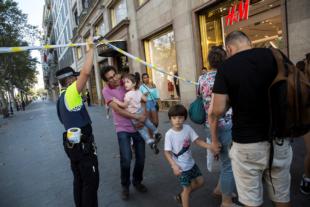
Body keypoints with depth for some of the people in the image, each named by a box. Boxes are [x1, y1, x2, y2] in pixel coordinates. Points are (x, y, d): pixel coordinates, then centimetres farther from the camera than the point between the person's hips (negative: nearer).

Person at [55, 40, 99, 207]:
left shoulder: (62, 97, 13)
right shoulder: (71, 93, -16)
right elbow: (86, 72, -28)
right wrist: (91, 48, -18)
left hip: (71, 143, 9)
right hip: (82, 145, -9)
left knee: (79, 180, 19)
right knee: (91, 181, 1)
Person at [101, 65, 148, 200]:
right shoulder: (106, 91, -9)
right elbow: (118, 110, -17)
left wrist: (142, 119, -10)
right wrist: (137, 117, -21)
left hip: (137, 126, 3)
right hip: (123, 128, -3)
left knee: (141, 157, 8)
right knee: (126, 159, -9)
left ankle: (137, 182, 33)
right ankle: (125, 186, 18)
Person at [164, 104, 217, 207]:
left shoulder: (187, 128, -9)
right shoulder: (169, 134, -22)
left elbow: (197, 140, -5)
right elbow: (167, 152, -19)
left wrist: (209, 146, -20)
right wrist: (174, 165, -31)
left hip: (191, 163, 6)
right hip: (181, 167, -6)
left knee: (200, 181, 19)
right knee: (187, 188, 7)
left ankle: (182, 195, 36)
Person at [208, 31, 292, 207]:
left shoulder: (226, 67, -9)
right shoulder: (274, 55, -1)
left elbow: (218, 110, -14)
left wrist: (214, 139, 0)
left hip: (246, 143, -3)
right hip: (279, 139, 3)